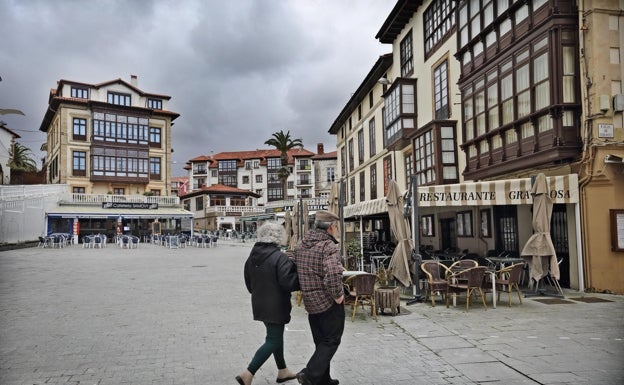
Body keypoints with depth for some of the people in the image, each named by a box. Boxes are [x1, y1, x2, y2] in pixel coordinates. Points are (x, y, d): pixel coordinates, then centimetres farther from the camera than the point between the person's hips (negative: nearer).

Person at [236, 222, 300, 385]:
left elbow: (248, 281, 13)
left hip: (259, 304, 8)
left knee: (276, 335, 22)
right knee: (273, 341, 2)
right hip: (275, 306, -8)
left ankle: (282, 371, 33)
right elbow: (288, 283, -23)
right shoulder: (280, 258, -20)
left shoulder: (252, 256, 4)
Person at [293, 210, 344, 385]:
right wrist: (337, 295, -18)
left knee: (321, 341, 19)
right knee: (331, 341, 6)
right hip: (329, 302, -8)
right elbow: (333, 274, -32)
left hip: (309, 302, 8)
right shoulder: (329, 246, -19)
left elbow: (296, 270, 15)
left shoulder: (300, 245, 7)